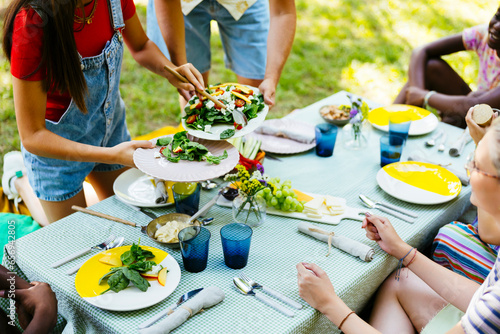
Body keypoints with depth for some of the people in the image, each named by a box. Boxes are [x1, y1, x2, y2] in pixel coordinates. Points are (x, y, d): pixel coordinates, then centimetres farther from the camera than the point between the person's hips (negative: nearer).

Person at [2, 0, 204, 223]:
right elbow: (31, 136, -29)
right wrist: (111, 154, -38)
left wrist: (170, 71, -17)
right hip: (56, 143, -5)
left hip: (110, 124, 5)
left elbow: (141, 46, 3)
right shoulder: (32, 22, -32)